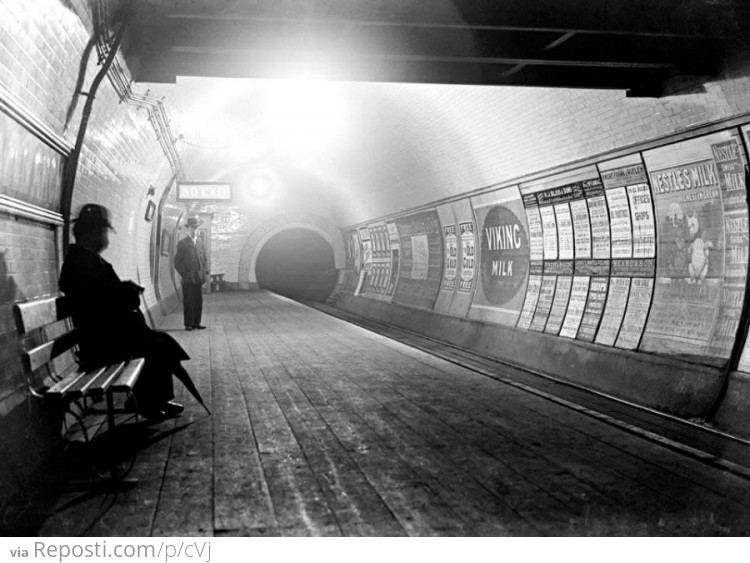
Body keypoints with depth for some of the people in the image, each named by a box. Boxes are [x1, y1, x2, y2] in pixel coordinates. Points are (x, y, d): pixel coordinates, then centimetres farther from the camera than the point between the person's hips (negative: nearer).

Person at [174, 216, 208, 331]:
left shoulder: (200, 243, 15)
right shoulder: (182, 244, 0)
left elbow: (204, 259, 21)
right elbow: (177, 262, -2)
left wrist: (205, 272, 9)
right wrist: (184, 274, -8)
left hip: (199, 278, 4)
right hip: (188, 279, -4)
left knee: (199, 301, 4)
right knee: (188, 302, -2)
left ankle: (197, 322, 11)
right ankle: (188, 324, 4)